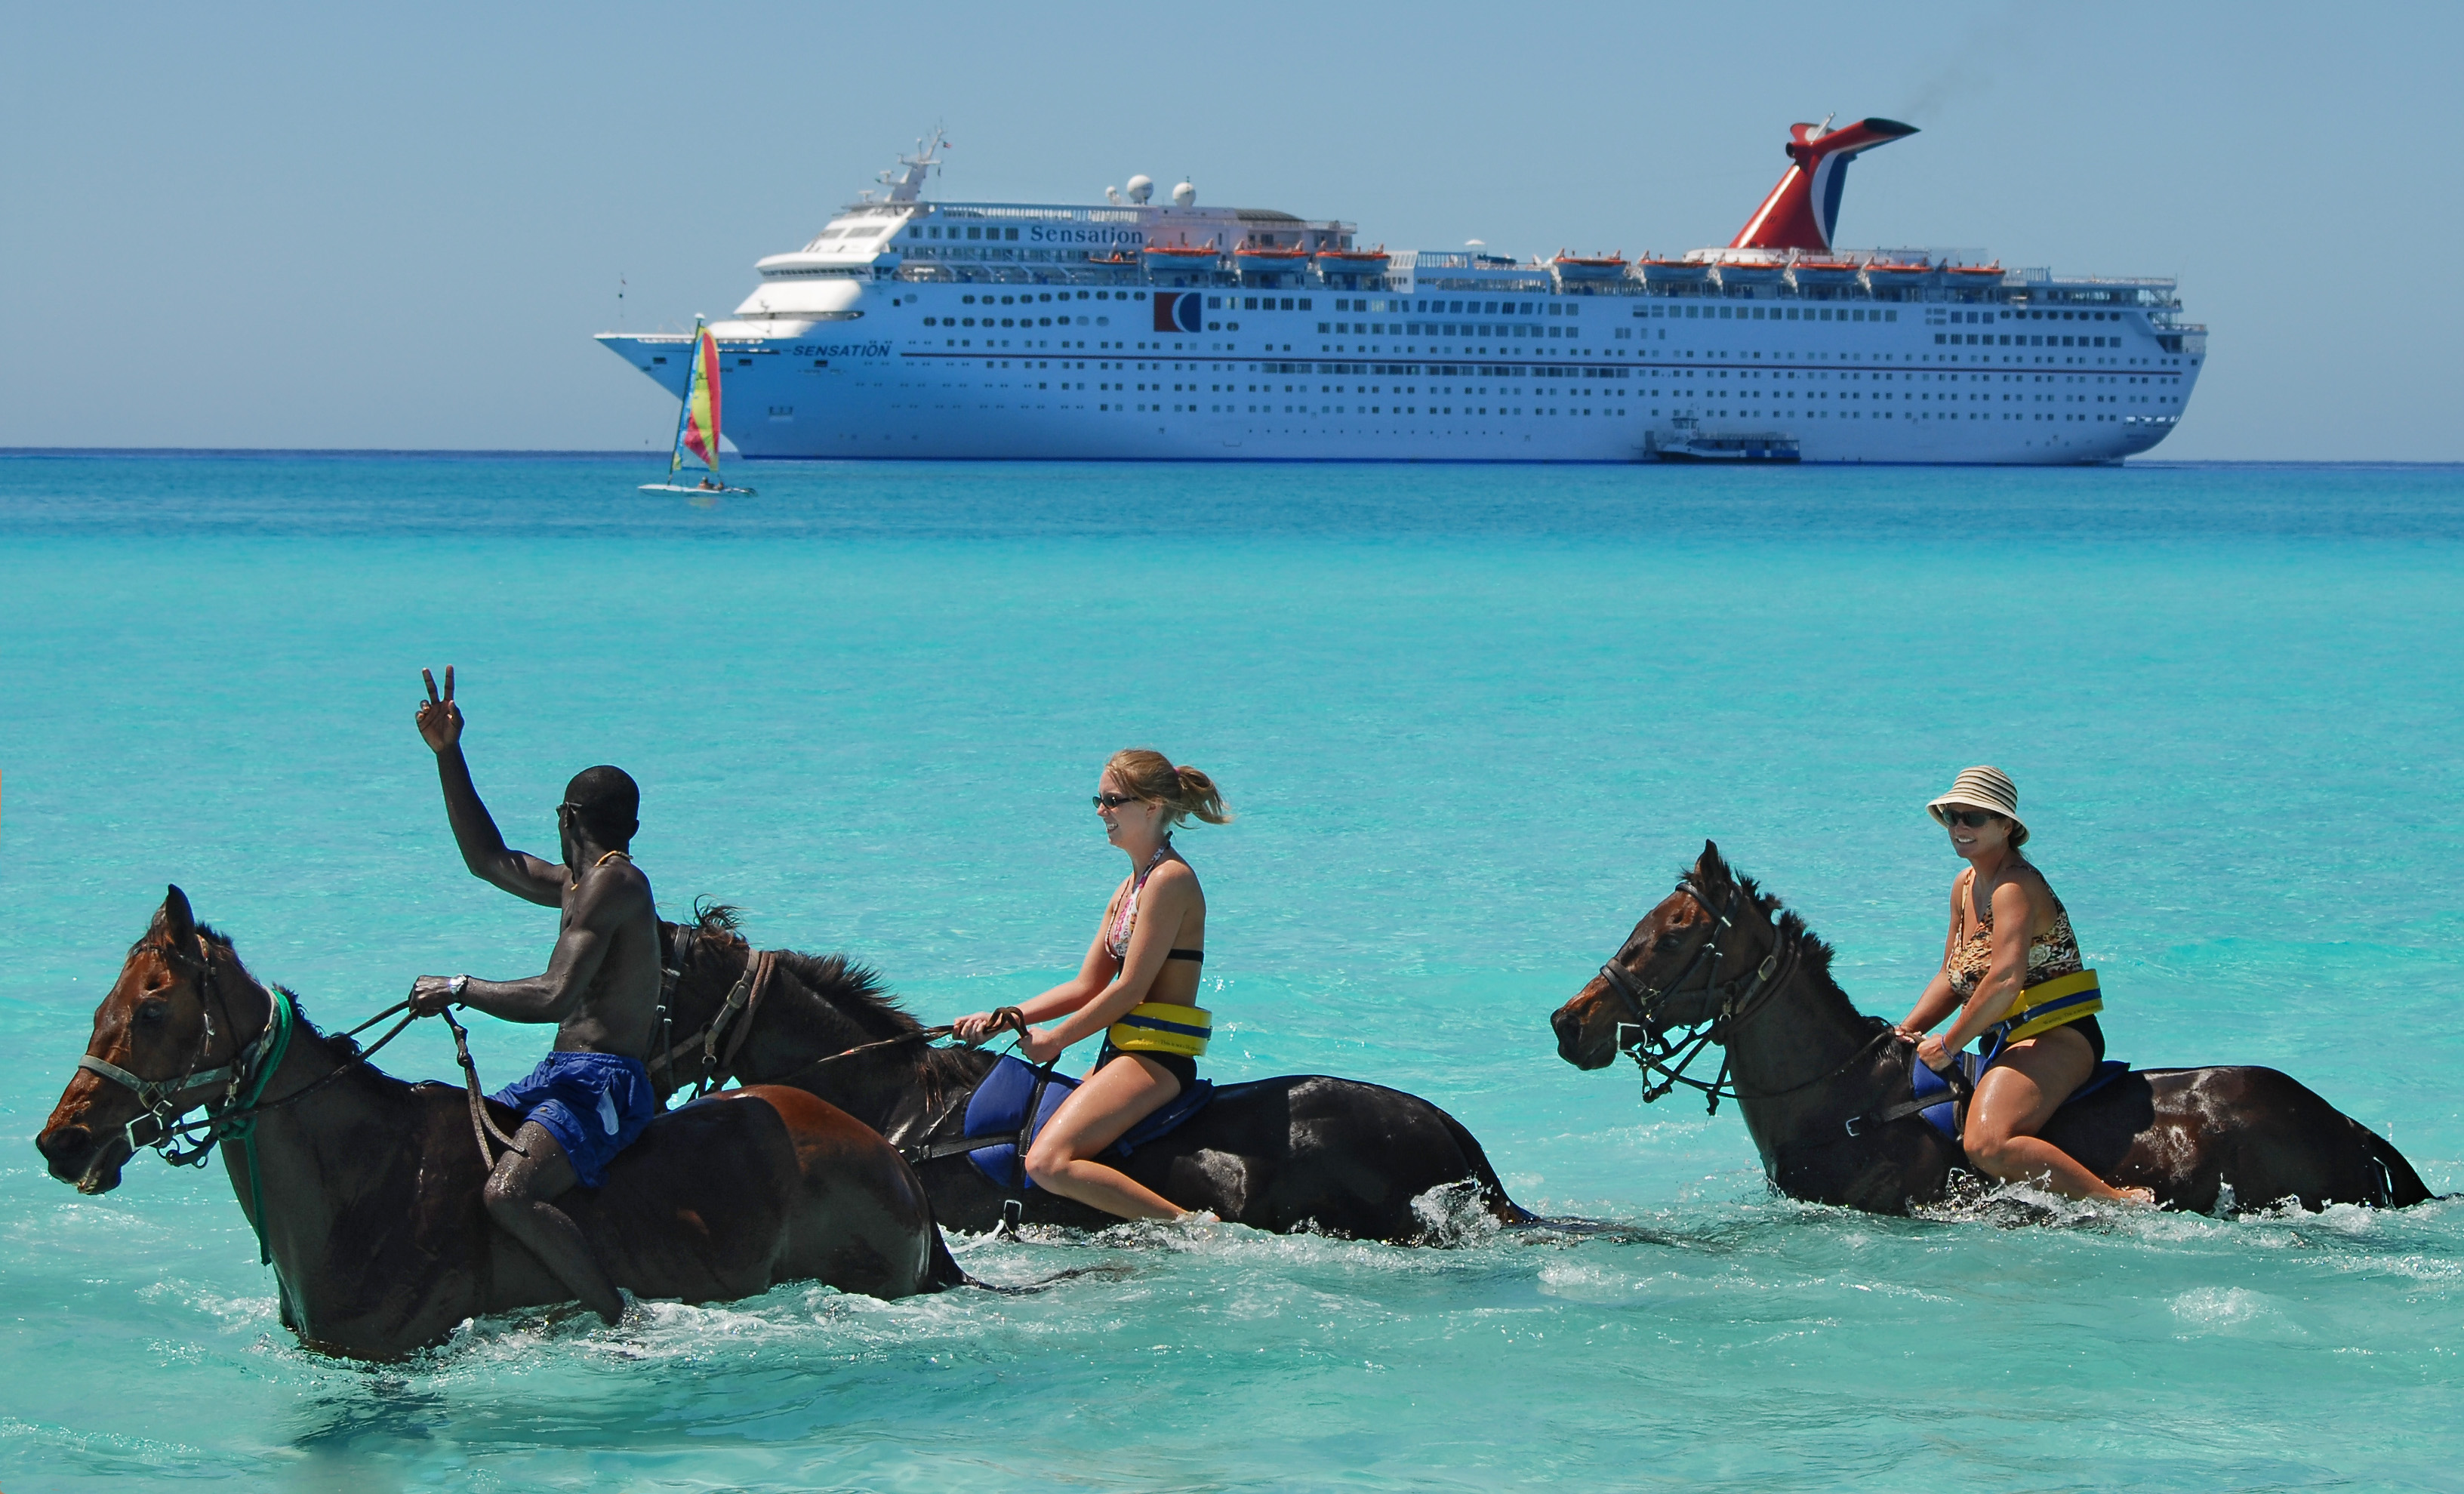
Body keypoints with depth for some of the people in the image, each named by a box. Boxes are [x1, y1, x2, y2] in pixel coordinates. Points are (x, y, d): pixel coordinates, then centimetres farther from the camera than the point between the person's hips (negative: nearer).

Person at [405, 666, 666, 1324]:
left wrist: (459, 988, -10)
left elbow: (555, 998, -22)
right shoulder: (578, 883, 19)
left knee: (509, 1193, -33)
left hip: (606, 1081, -11)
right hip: (565, 1074, 11)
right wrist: (448, 757, 25)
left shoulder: (613, 882, -12)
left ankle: (626, 1325, -29)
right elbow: (489, 861, 30)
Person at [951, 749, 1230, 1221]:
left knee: (1048, 1162, -27)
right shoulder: (1132, 885, 18)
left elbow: (1130, 988, -16)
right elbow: (1087, 986, 18)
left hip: (1157, 1055, -10)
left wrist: (1055, 1039, -6)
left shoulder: (1170, 879, -13)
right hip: (1124, 1053, 10)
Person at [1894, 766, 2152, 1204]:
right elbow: (1952, 977, 22)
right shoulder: (1966, 887, 16)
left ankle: (2122, 1203, -31)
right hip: (2011, 1043, 11)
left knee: (1988, 1145, -32)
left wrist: (1948, 1045, -17)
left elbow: (2005, 981, -26)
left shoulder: (2016, 887, -15)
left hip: (2056, 1039, -11)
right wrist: (1906, 1032, 7)